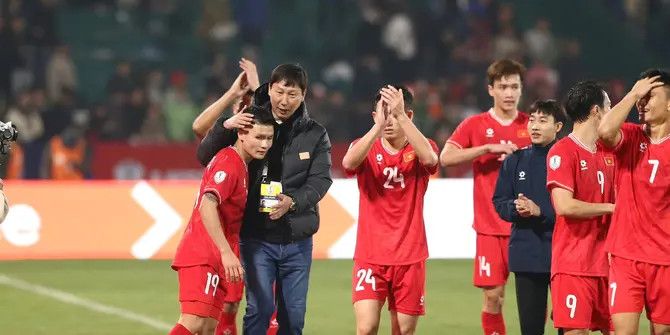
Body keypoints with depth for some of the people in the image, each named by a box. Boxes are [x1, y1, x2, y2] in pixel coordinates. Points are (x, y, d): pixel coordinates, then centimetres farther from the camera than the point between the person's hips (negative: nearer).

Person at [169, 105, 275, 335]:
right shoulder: (229, 163, -15)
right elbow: (207, 205, -29)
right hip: (202, 256, -10)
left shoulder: (239, 163, 15)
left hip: (214, 258, 10)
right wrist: (227, 253, -35)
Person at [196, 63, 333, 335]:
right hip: (257, 238, -2)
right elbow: (204, 157, -1)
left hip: (297, 240, 2)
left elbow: (321, 180, -5)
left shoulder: (315, 135, 5)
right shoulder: (250, 122, 1)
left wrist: (293, 201, -25)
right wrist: (225, 127, -19)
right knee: (260, 308, -12)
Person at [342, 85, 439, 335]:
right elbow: (348, 162, -22)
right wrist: (379, 125, -32)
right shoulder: (365, 148, 2)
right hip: (370, 255, -1)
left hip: (410, 257, 1)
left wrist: (400, 117, -31)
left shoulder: (419, 150, 1)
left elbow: (429, 158, -24)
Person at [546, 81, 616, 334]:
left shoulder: (608, 152, 13)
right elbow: (564, 206, -19)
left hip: (606, 260, 7)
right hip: (574, 263, -7)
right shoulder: (562, 151, -9)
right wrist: (610, 208, -10)